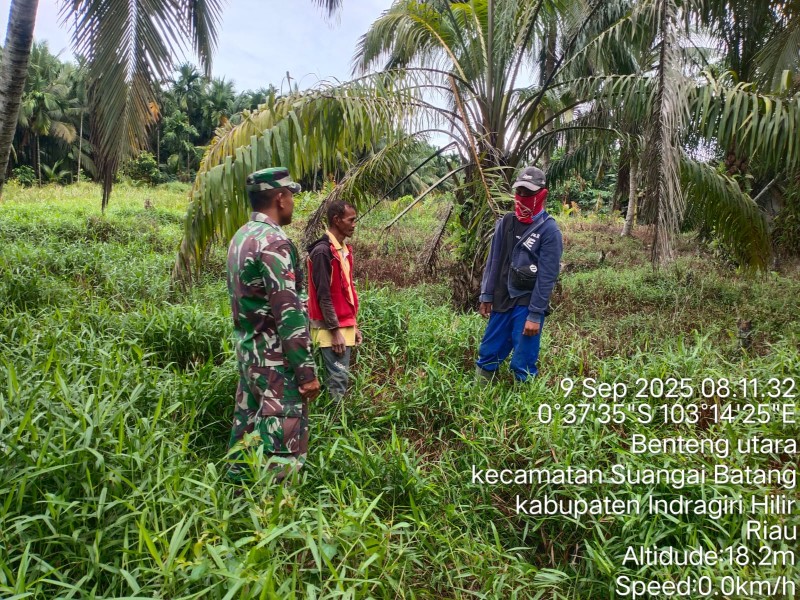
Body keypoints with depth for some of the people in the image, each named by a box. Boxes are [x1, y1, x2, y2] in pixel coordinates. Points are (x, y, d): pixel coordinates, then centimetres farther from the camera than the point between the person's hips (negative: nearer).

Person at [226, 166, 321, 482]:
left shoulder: (240, 237, 12)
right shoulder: (273, 242, -18)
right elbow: (288, 313, -22)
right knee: (283, 442, -4)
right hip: (276, 359, -10)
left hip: (247, 351, 10)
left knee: (248, 430, 16)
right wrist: (307, 370, -19)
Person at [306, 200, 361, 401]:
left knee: (342, 375, 12)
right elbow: (323, 295, -17)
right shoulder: (322, 251, -14)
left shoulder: (345, 249, 13)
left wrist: (353, 325, 16)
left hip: (344, 325, 9)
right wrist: (335, 330, -17)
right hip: (331, 328, -9)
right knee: (338, 376, -7)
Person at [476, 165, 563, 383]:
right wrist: (486, 296, 7)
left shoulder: (549, 230, -11)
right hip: (502, 300, 5)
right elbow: (493, 261, 9)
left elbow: (547, 276, -14)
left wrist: (535, 314, -16)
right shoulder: (506, 222, 4)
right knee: (489, 353, 14)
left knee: (523, 364, 2)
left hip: (528, 304, -5)